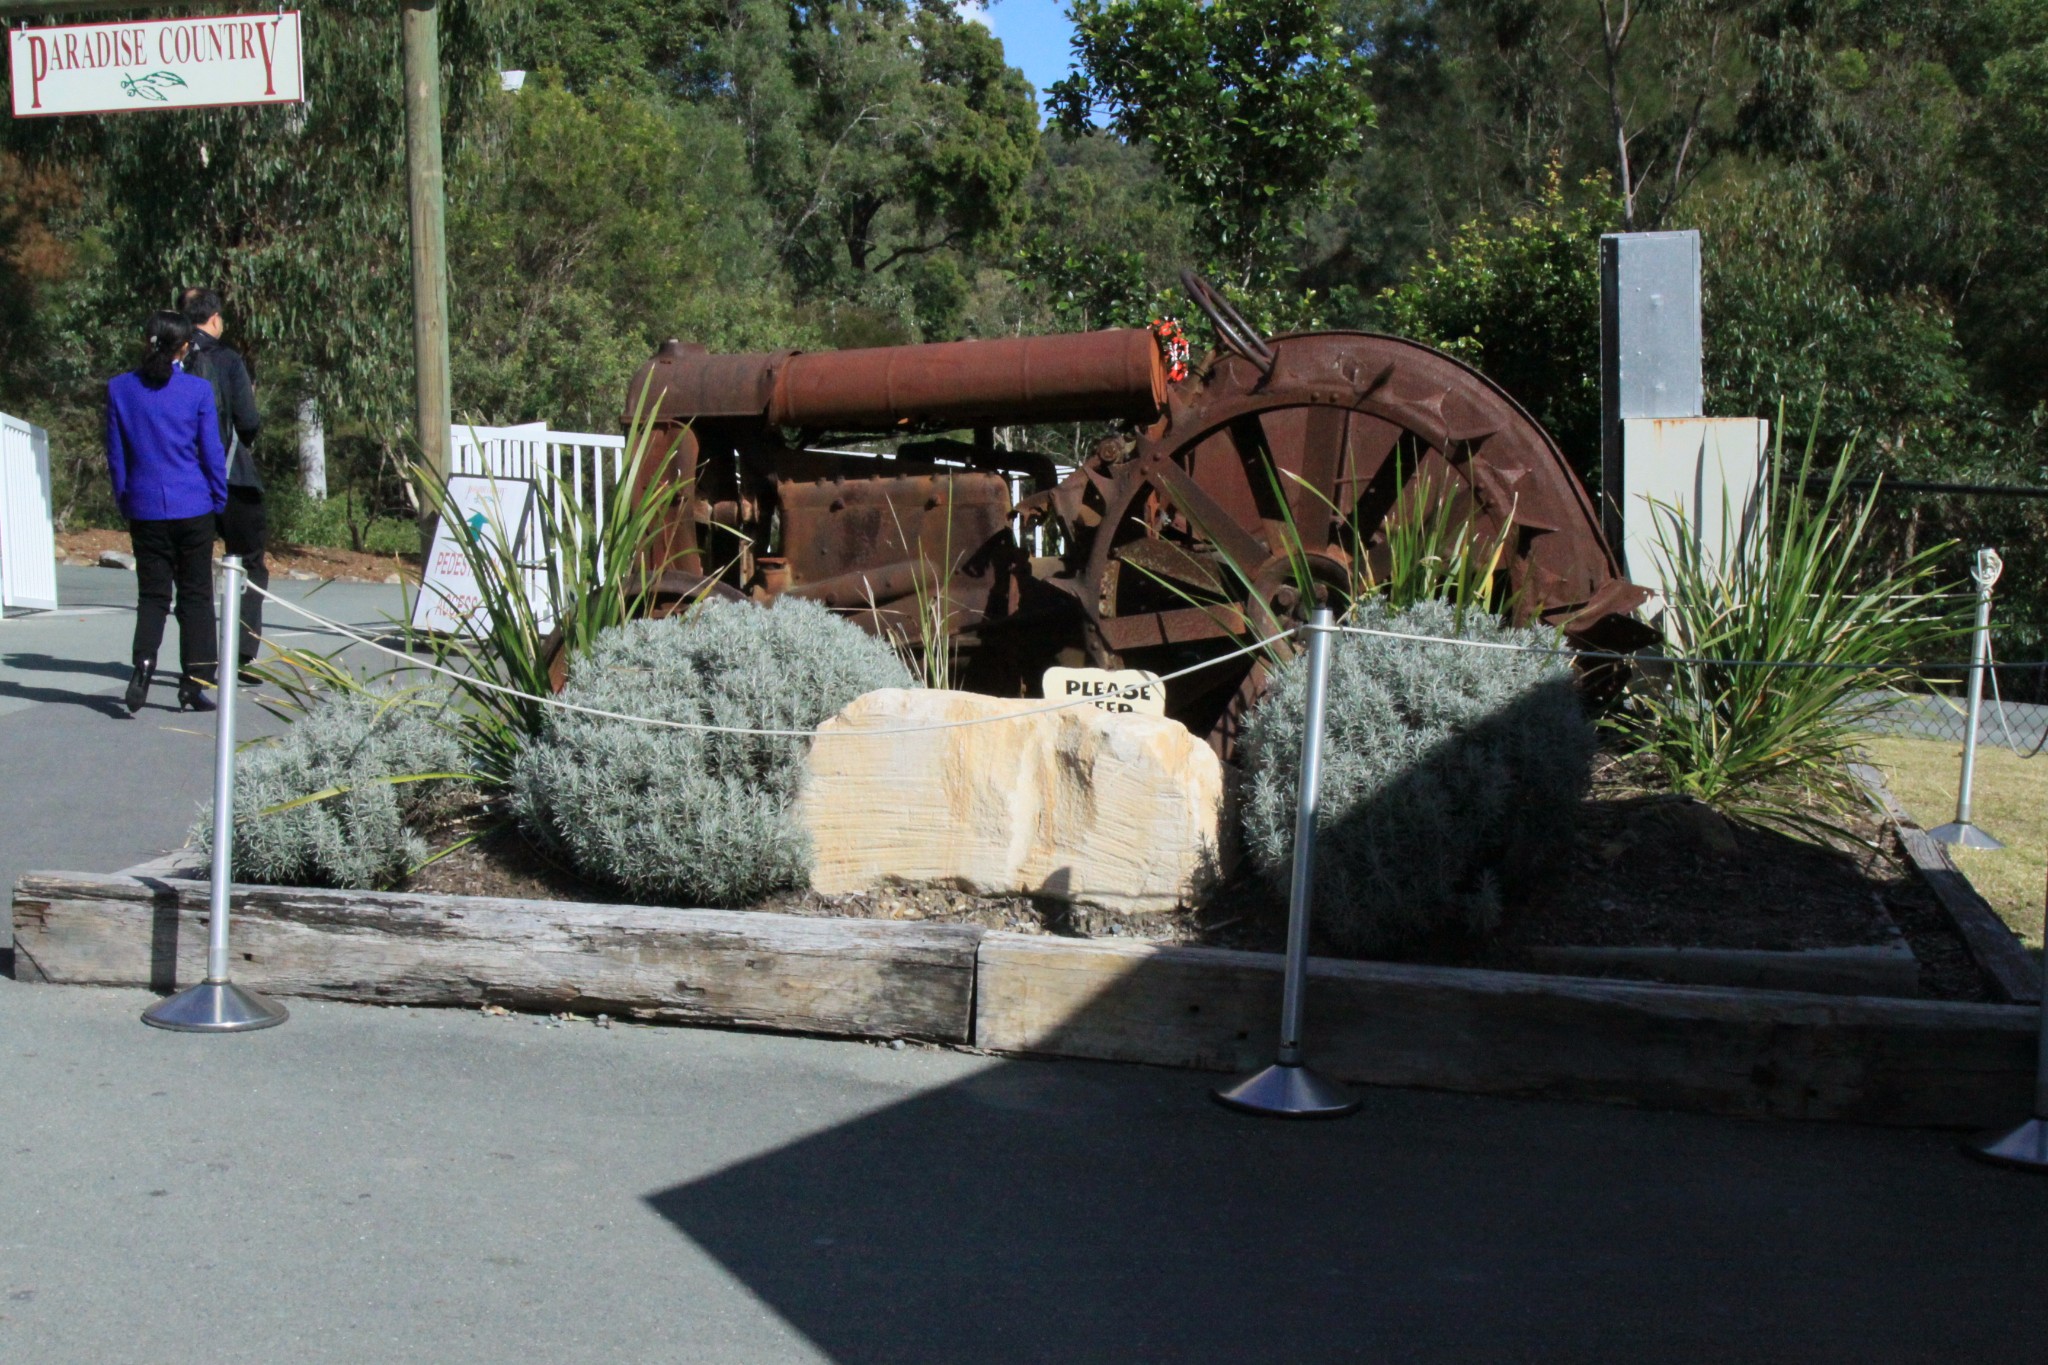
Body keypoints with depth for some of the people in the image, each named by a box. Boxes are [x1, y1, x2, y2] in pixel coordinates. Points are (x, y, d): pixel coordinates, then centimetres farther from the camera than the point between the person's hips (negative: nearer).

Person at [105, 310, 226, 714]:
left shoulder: (119, 389, -1)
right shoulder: (198, 390, -7)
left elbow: (115, 454, 5)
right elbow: (213, 453, -3)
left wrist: (124, 502, 16)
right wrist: (219, 501, 9)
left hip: (145, 509, 2)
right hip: (193, 507, -2)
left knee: (152, 594, 11)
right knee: (195, 595, 7)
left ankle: (143, 662, -14)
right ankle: (194, 686, 7)